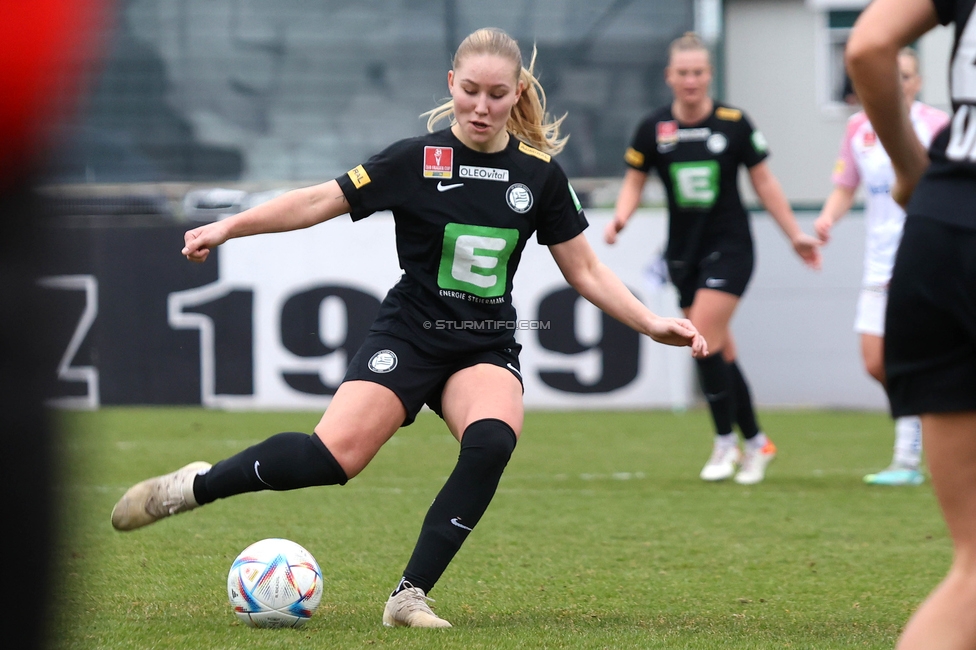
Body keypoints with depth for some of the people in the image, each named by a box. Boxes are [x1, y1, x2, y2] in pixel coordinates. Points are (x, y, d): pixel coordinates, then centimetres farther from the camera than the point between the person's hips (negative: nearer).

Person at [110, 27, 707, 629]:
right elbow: (322, 202, -5)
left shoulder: (540, 173, 1)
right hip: (410, 336, -2)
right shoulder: (417, 160, -6)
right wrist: (227, 228, -11)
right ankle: (196, 485, 1)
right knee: (335, 455, -23)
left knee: (493, 440, -31)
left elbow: (585, 271, 8)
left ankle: (411, 596, -21)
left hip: (488, 348, 2)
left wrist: (653, 324, -1)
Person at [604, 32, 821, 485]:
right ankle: (756, 443, 20)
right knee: (720, 350, 7)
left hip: (729, 245, -3)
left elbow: (764, 183, 3)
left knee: (703, 338, -17)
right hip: (684, 251, 3)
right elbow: (634, 181, 7)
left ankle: (725, 442, -3)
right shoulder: (653, 129, -1)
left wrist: (795, 234, 6)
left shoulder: (733, 123, -6)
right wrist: (620, 217, -14)